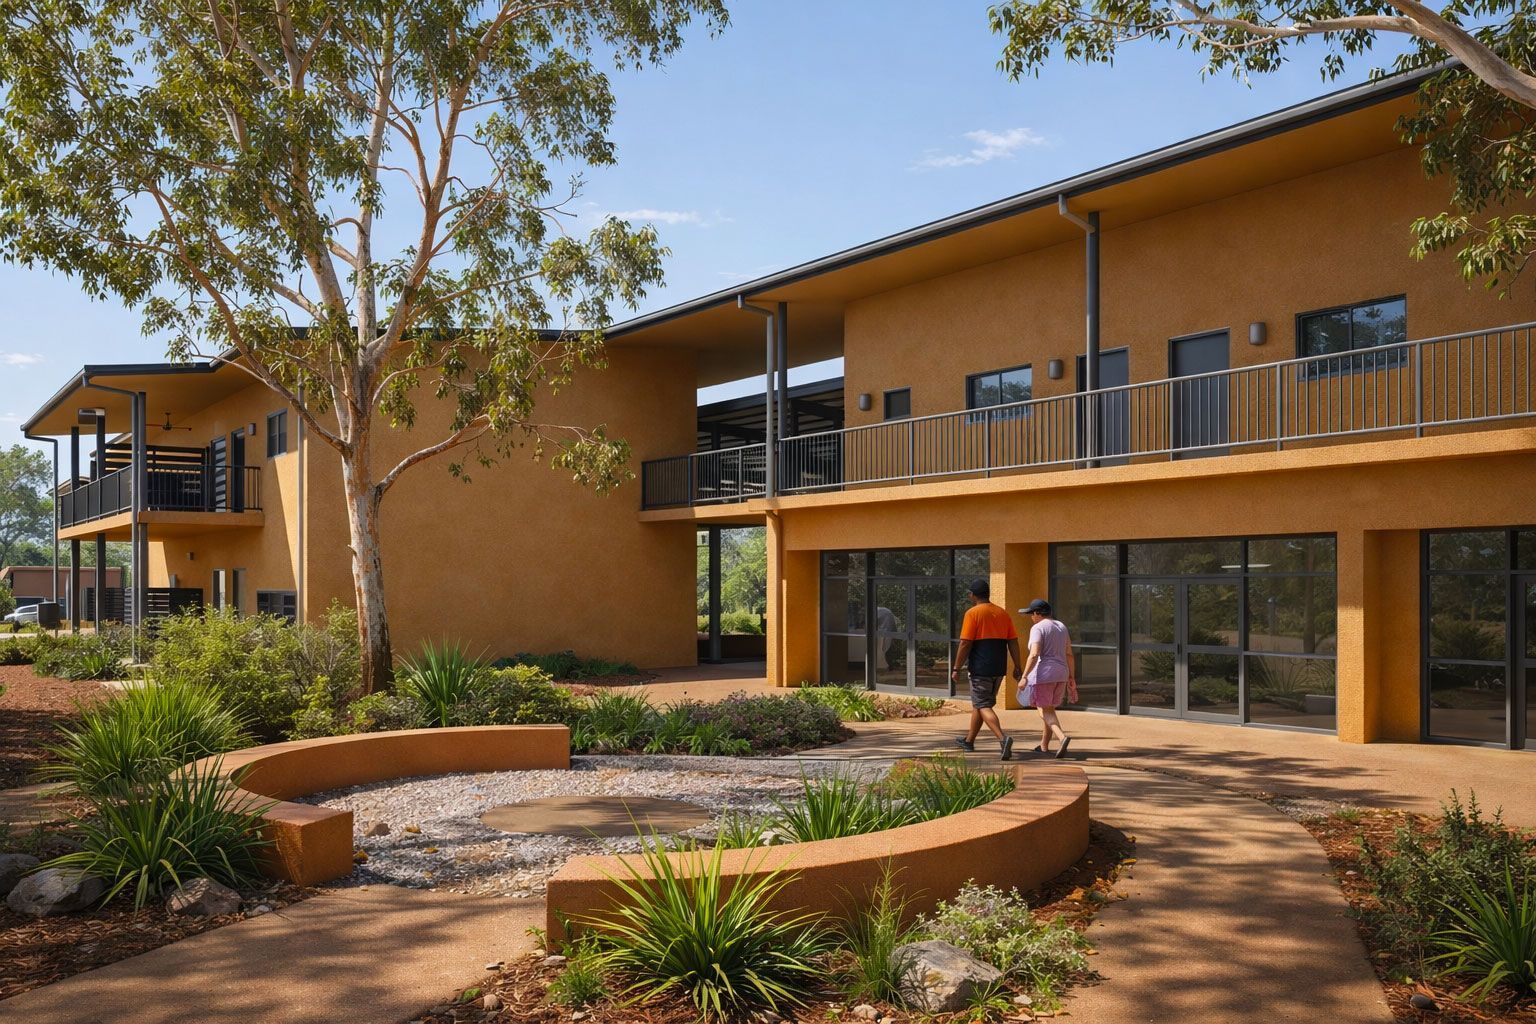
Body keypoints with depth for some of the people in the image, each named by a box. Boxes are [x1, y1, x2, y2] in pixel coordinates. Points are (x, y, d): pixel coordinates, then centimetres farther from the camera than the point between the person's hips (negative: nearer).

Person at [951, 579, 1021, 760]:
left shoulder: (973, 613, -10)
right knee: (979, 703, 19)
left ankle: (1003, 738, -23)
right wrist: (1018, 667, 9)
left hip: (980, 668, -7)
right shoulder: (1003, 614, 10)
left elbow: (965, 644, -14)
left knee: (983, 706, -3)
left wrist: (956, 669, -8)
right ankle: (969, 740, 30)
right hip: (999, 669, 7)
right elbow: (1013, 643, 7)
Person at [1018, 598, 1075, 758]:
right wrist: (1072, 677, 16)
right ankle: (1044, 745, 26)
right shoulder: (1061, 626, 11)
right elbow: (1069, 653, 12)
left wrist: (1024, 676, -21)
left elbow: (1034, 654, -22)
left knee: (1045, 711, -2)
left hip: (1043, 673, -7)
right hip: (1060, 674, 7)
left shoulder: (1038, 628, -12)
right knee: (1048, 708, 19)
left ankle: (1063, 737, -25)